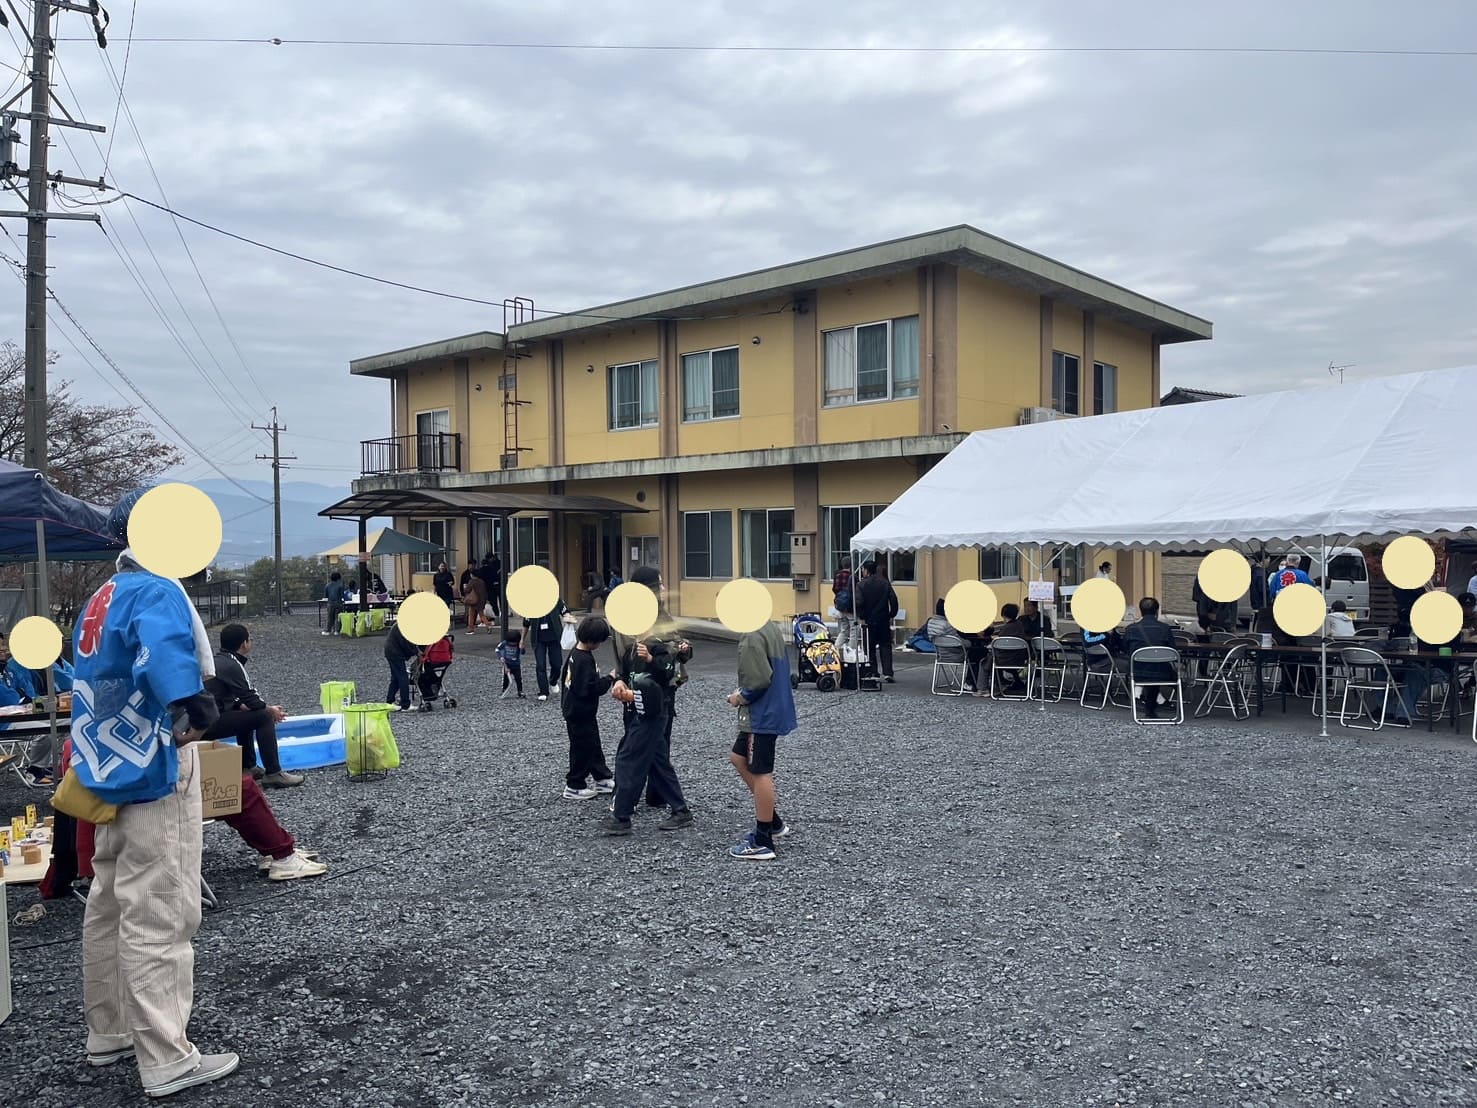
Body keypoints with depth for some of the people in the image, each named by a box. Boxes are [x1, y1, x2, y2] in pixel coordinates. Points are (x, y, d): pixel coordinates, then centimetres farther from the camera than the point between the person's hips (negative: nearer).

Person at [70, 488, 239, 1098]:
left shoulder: (102, 597, 13)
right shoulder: (156, 592, -17)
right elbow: (165, 652, -37)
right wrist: (196, 710, -33)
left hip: (113, 769, 10)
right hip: (155, 774, -10)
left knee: (110, 906, 18)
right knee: (158, 919, -4)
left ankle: (108, 1032, 31)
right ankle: (166, 1061, 4)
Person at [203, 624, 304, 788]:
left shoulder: (217, 660, 16)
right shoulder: (232, 665, -13)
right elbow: (251, 699, -12)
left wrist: (266, 707, 13)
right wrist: (271, 710, 7)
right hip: (208, 724, -10)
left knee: (245, 713, 28)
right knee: (264, 717, -9)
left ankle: (247, 767, 27)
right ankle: (273, 774, -9)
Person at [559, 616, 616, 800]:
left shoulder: (575, 652, 3)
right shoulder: (585, 660, -26)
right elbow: (593, 688, -28)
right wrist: (610, 678, -17)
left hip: (573, 708, 10)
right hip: (580, 714, -10)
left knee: (593, 746, 19)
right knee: (583, 749, 4)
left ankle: (603, 778, 30)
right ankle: (574, 787, 16)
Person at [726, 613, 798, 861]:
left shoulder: (752, 637, -21)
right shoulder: (770, 628, 9)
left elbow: (760, 680, -27)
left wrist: (740, 698, -9)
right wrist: (744, 692, 11)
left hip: (762, 715, -10)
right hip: (774, 709, 10)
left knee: (760, 773, 0)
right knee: (739, 759, 20)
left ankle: (763, 843, 9)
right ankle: (773, 821, 26)